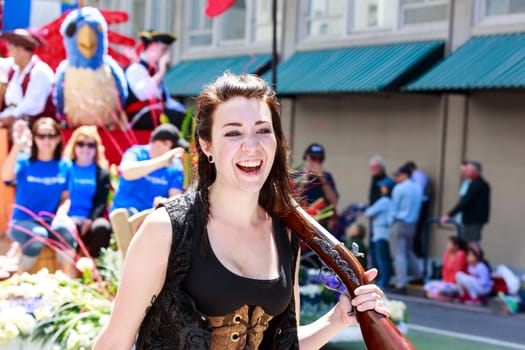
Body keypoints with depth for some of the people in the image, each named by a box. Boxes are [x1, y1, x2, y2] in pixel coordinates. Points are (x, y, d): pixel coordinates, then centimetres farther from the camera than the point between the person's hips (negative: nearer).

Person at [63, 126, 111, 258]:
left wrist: (90, 220, -16)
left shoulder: (102, 173, 15)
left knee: (102, 226, -34)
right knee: (73, 225, -38)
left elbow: (101, 203, 4)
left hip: (90, 221, 2)